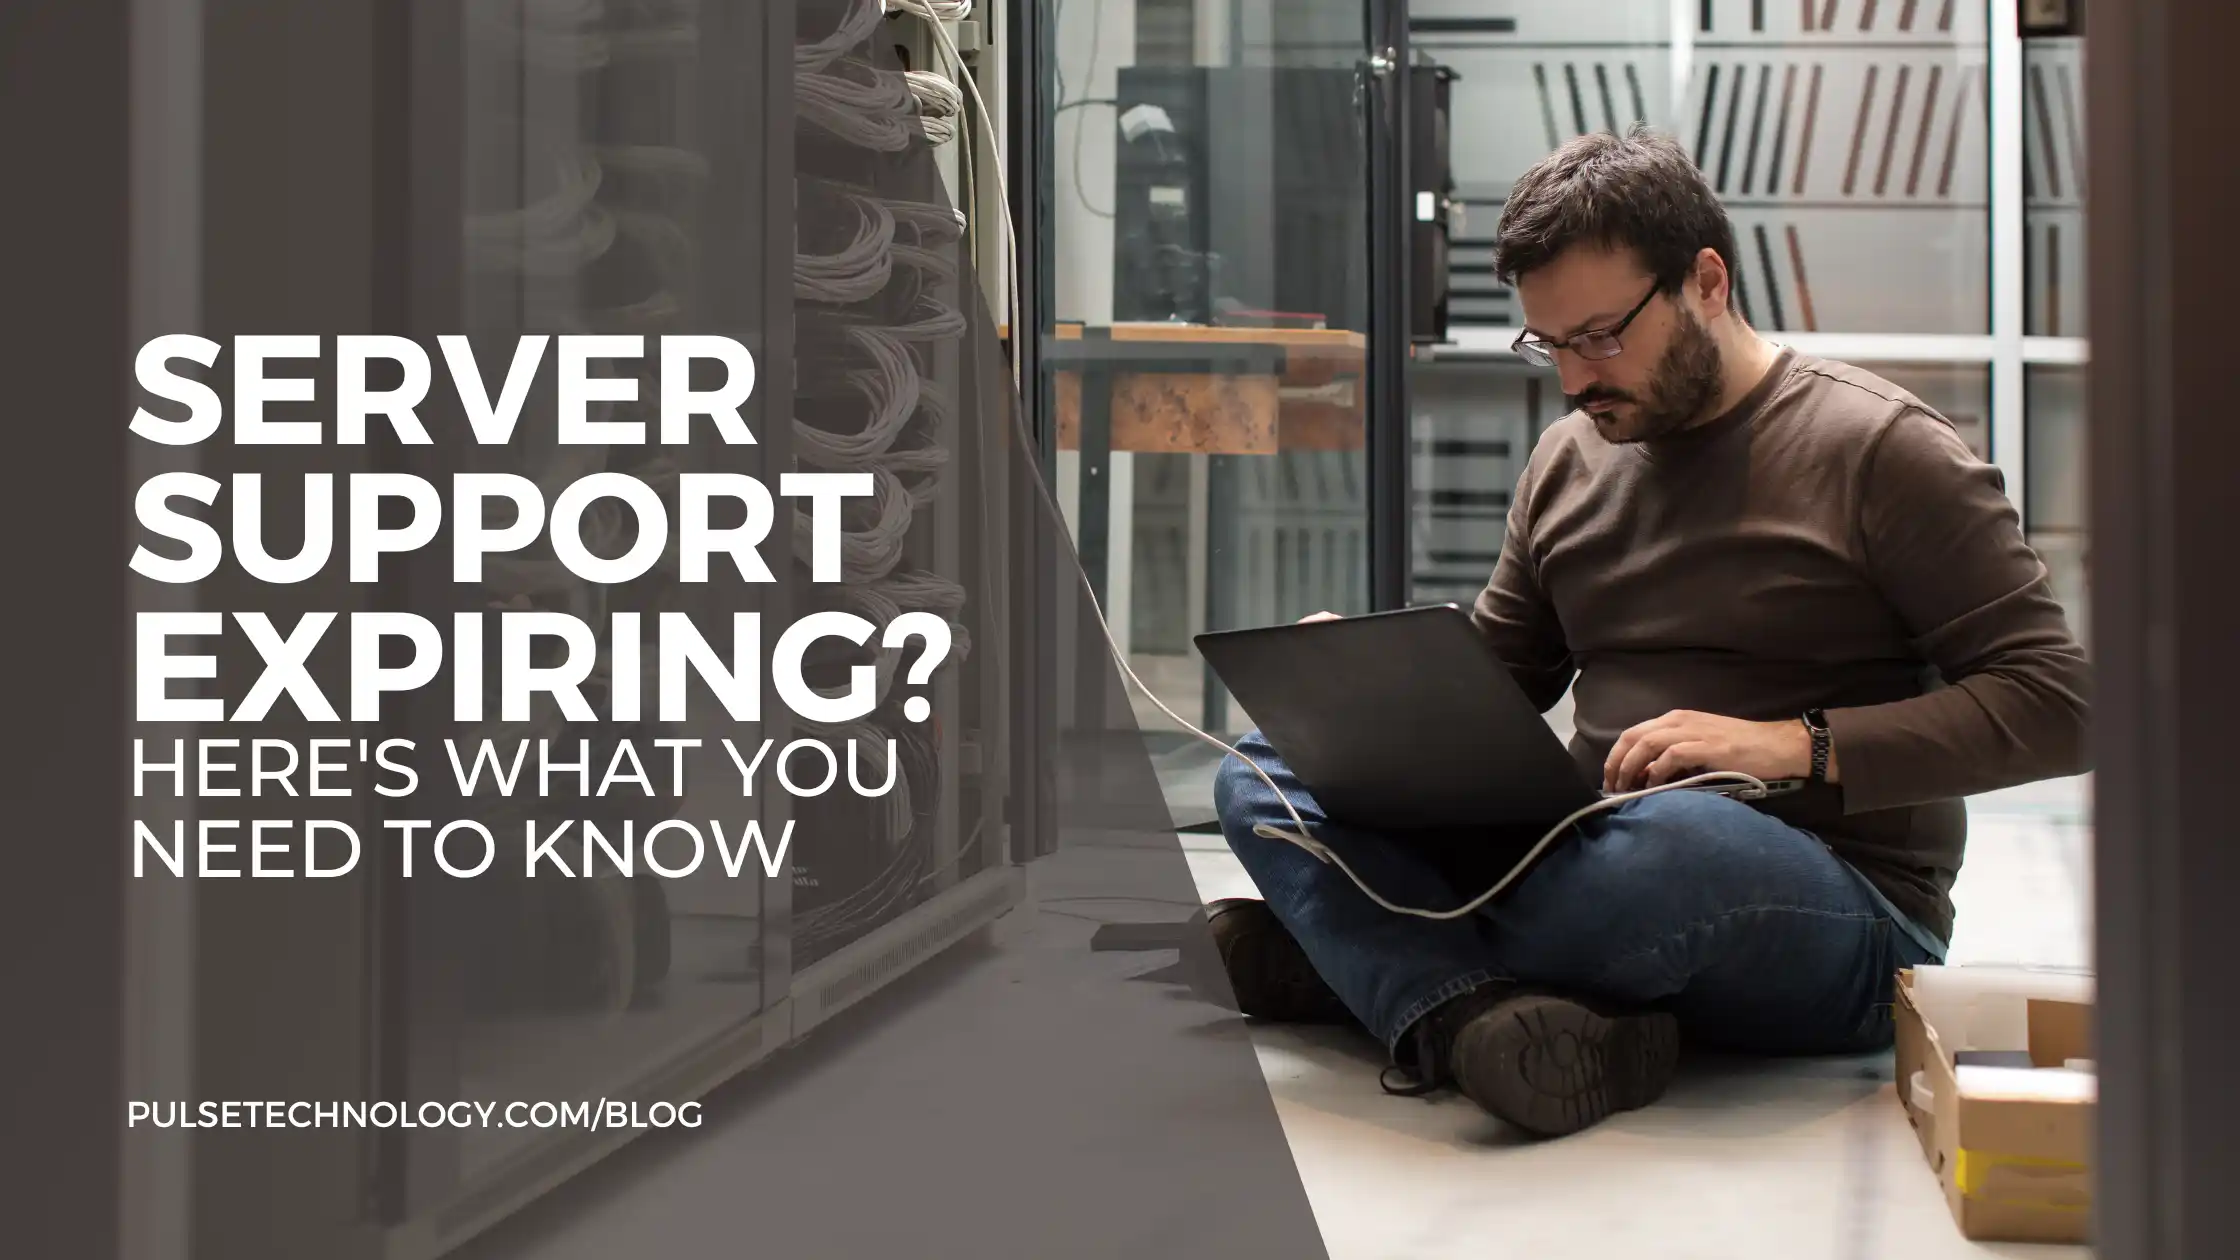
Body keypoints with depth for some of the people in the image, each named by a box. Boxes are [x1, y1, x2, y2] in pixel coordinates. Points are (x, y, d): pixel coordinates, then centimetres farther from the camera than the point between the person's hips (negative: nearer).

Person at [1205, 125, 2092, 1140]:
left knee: (1672, 839, -42)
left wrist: (1797, 745, -19)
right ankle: (1479, 1024, -36)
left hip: (1834, 919, -6)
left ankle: (1353, 956, -19)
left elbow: (2054, 701, -9)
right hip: (1601, 855, 6)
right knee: (1265, 769, -9)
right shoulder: (1567, 460, 16)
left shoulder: (1877, 448, -3)